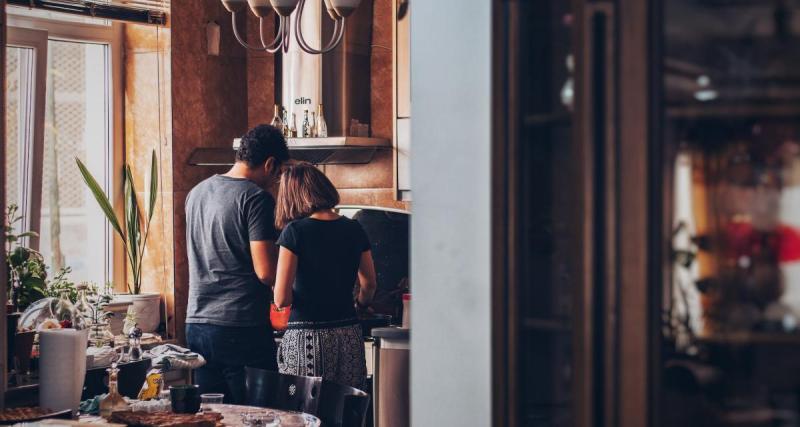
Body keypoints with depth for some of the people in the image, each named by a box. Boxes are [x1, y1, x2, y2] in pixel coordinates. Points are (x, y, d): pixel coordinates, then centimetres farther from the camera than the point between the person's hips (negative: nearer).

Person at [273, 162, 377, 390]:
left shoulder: (295, 231, -7)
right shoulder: (354, 230, 7)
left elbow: (281, 300, -10)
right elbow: (369, 285, 18)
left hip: (307, 338, -4)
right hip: (350, 337, 5)